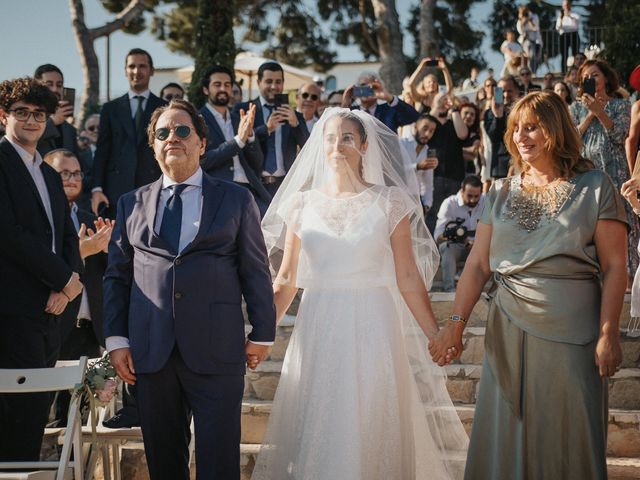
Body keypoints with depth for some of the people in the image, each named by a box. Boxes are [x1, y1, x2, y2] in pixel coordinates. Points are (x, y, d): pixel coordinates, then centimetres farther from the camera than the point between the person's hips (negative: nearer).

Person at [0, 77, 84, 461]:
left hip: (49, 310, 8)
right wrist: (65, 278, -9)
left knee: (36, 412, 8)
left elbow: (68, 236, 17)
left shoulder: (50, 176, 22)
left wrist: (67, 286, -3)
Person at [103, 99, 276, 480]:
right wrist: (117, 339, 4)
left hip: (216, 351, -2)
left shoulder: (236, 200, 8)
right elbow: (117, 274, 11)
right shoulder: (132, 204, 12)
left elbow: (256, 272, 7)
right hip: (151, 353, 2)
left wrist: (262, 333, 4)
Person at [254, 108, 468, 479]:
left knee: (370, 433, 1)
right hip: (318, 330, 2)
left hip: (372, 328, -2)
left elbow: (409, 278, 0)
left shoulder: (388, 203, 2)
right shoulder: (303, 204, 7)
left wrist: (437, 337, -7)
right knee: (314, 437, 4)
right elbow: (285, 280, 7)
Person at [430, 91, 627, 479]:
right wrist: (456, 324, -4)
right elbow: (477, 265, 6)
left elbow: (614, 267, -4)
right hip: (510, 331, 4)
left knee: (568, 438, 2)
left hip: (571, 335, -3)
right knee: (507, 438, 7)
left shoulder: (595, 187, -1)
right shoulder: (501, 193, 10)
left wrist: (608, 335, -11)